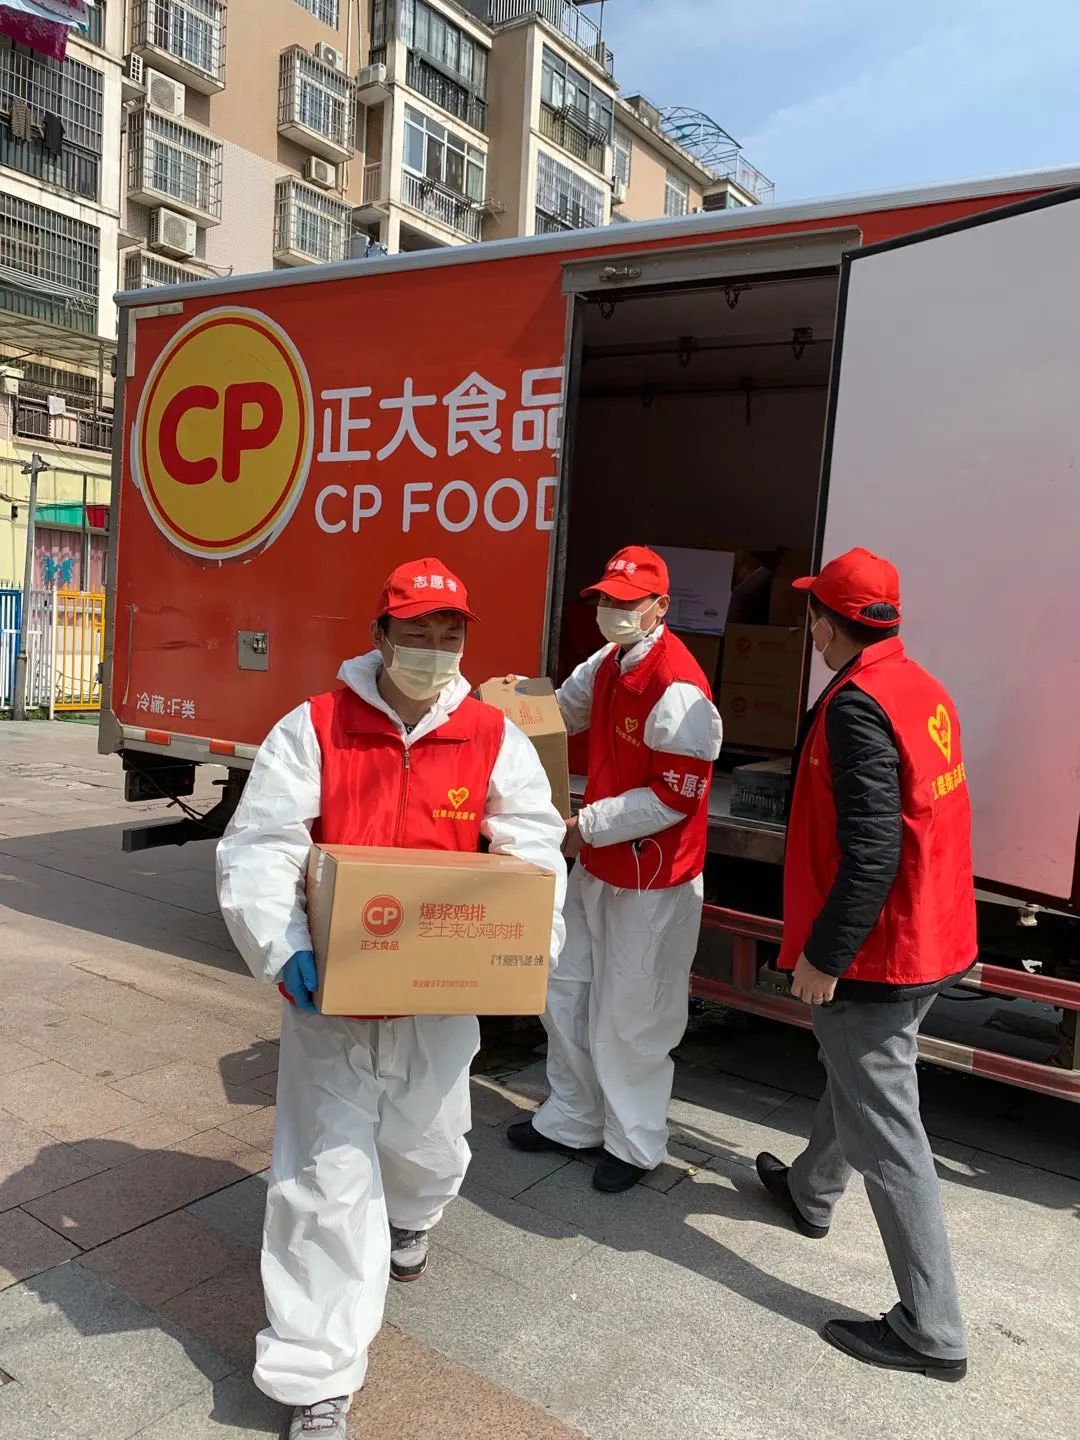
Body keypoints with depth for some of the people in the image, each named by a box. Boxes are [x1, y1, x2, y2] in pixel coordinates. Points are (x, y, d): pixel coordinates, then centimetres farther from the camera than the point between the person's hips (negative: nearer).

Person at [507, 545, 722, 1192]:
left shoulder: (677, 688, -23)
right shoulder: (609, 663, 7)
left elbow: (676, 797, -24)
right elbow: (564, 711, 25)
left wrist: (590, 825, -19)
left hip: (652, 877, -9)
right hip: (598, 865, 9)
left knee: (629, 1015, 4)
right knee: (566, 991, 18)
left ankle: (635, 1144, 26)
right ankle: (572, 1119, 37)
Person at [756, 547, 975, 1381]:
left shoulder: (859, 705, -23)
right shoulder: (924, 689, 6)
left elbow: (870, 850, -28)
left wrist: (822, 956, -19)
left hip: (878, 951, -10)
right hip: (932, 934, 10)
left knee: (886, 1130, 1)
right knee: (858, 1075, 27)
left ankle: (932, 1330, 13)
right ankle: (812, 1191, 50)